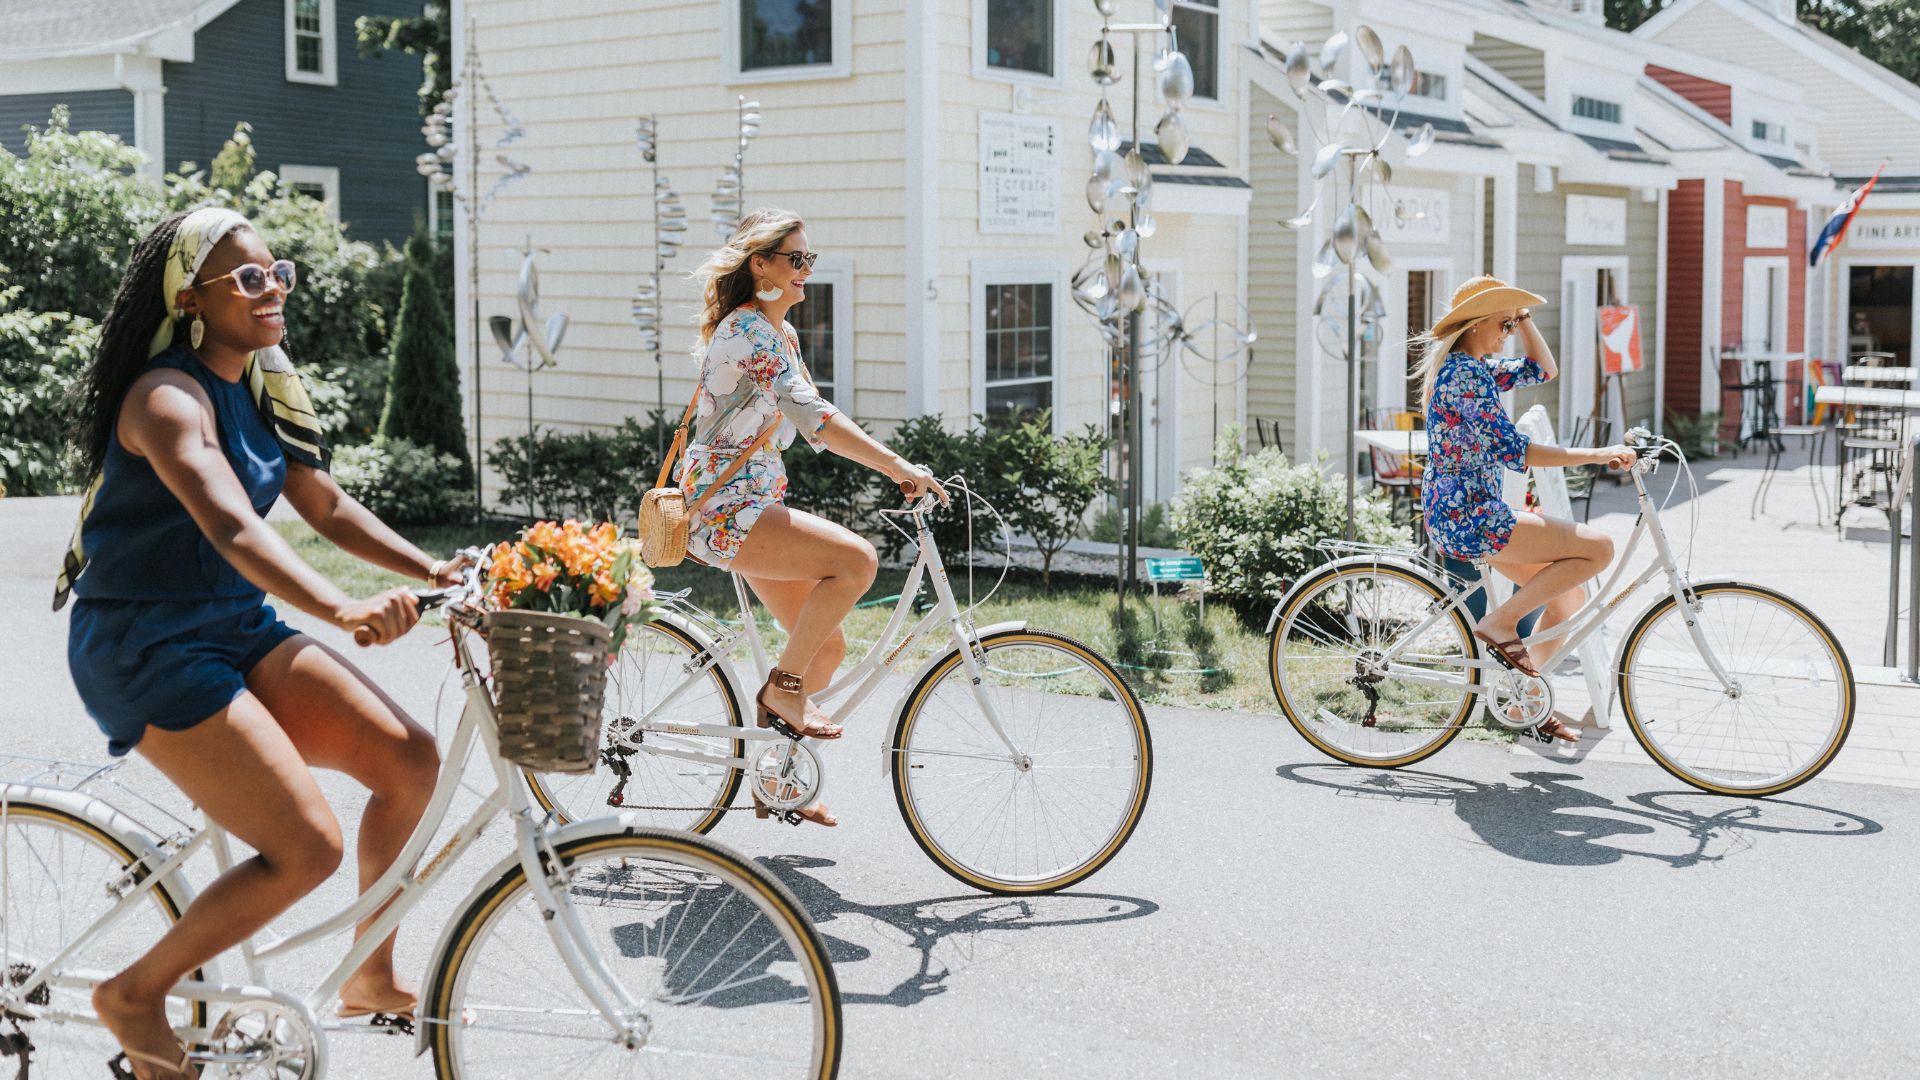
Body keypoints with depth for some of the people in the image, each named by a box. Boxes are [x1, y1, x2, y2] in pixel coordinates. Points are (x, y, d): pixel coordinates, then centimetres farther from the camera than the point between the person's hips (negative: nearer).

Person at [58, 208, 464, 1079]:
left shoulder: (263, 389, 8)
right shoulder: (169, 398, -20)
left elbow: (327, 507, 12)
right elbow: (232, 526, -36)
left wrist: (430, 569, -3)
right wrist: (342, 609, -51)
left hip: (236, 628, 8)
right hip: (146, 649, -8)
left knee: (409, 761, -4)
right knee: (308, 850, -17)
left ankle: (372, 979, 14)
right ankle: (135, 996, 6)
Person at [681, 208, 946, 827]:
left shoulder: (781, 334, 16)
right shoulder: (746, 329, -16)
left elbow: (812, 420, 18)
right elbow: (812, 415, -28)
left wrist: (894, 469, 6)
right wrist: (898, 466, -30)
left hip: (757, 504, 10)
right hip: (724, 508, -10)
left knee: (827, 648, 8)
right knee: (856, 559, -26)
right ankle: (782, 688, -9)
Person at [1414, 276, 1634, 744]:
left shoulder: (1472, 368, 13)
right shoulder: (1465, 376, -18)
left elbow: (1543, 370, 23)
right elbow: (1514, 452, -25)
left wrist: (1523, 315, 10)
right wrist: (1597, 455, -24)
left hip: (1463, 512, 10)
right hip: (1468, 517, -10)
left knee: (1569, 598, 14)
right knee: (1598, 548, -13)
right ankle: (1500, 621, -6)